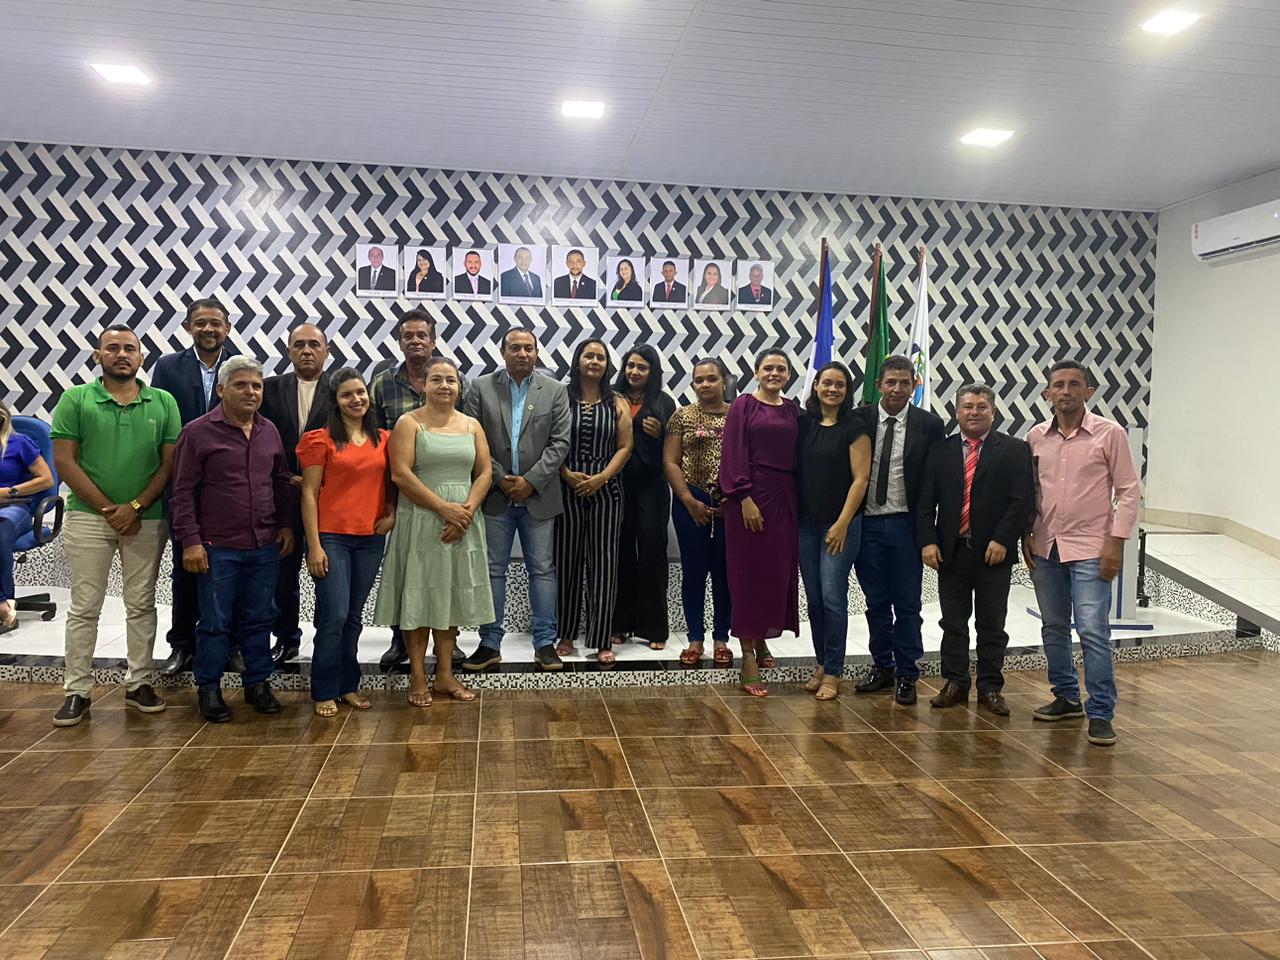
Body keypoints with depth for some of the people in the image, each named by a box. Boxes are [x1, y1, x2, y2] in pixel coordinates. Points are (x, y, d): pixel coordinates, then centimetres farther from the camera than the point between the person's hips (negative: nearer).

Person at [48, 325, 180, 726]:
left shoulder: (164, 403, 3)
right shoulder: (75, 400, 0)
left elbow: (170, 463, 0)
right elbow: (64, 461, -4)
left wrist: (135, 508, -10)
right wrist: (108, 509, -9)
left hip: (147, 520, 1)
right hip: (88, 517, -1)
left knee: (142, 605, 8)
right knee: (84, 608, 4)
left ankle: (139, 684, 19)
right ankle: (77, 690, 12)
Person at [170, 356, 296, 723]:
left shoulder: (269, 431, 9)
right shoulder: (198, 432, -6)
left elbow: (282, 481, 17)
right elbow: (183, 492, -7)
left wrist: (285, 524, 10)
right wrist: (190, 540, -11)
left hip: (265, 545, 4)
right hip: (217, 548, -4)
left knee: (258, 620, 13)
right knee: (215, 623, 6)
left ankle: (258, 683, 25)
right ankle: (209, 690, 19)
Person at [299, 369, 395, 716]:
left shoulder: (383, 439, 9)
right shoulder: (321, 439, -3)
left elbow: (391, 482, 20)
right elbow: (309, 493, -5)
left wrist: (392, 514, 0)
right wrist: (314, 546, -9)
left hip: (371, 539, 4)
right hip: (332, 537, -4)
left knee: (354, 617, 12)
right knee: (334, 616, -5)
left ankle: (348, 685, 24)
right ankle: (324, 692, 10)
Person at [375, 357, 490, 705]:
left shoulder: (471, 425, 10)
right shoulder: (409, 423, -2)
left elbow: (484, 472, 5)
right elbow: (401, 474, -12)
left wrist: (467, 510, -11)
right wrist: (444, 508, -16)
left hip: (461, 523, 4)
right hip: (421, 520, -4)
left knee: (452, 595, 9)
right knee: (420, 594, 1)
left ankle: (445, 674, 18)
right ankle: (418, 677, 10)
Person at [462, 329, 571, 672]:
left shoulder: (555, 391, 3)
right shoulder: (481, 388, 2)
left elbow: (559, 442, -2)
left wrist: (531, 481, -10)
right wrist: (500, 479, -9)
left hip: (538, 497, 0)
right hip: (494, 496, 0)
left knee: (542, 569, 5)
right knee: (492, 570, 5)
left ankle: (545, 643, 14)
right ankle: (490, 643, 15)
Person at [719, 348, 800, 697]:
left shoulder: (793, 410, 12)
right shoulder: (743, 405, -1)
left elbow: (800, 457, 12)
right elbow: (733, 455, -8)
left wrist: (800, 501, 6)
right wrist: (744, 498, -15)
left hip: (785, 500, 5)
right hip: (752, 497, -5)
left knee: (779, 573, 8)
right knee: (750, 574, -2)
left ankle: (762, 641, 26)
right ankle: (749, 656, 3)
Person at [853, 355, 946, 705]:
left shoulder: (929, 424, -2)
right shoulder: (860, 419, 2)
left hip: (906, 524, -1)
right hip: (868, 522, 2)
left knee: (907, 604, 6)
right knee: (876, 602, 12)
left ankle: (906, 674, 18)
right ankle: (882, 667, 26)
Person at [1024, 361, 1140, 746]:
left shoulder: (1110, 433, -5)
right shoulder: (1036, 437, 5)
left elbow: (1129, 492, -4)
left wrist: (1116, 542, -10)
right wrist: (1026, 535, 6)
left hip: (1090, 548, -4)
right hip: (1045, 548, 5)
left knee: (1093, 631, -9)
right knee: (1053, 628, 13)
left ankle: (1100, 713, 1)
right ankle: (1066, 697, 28)